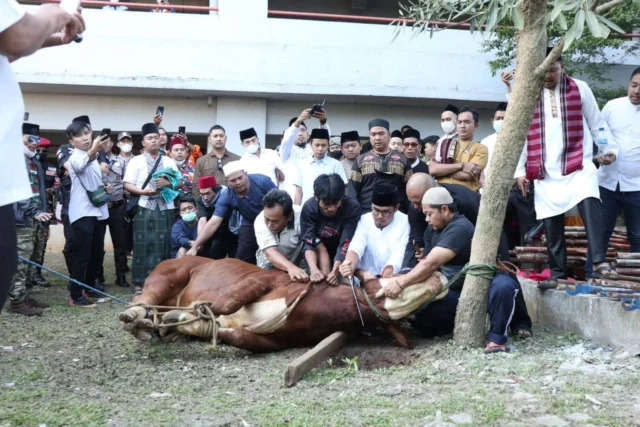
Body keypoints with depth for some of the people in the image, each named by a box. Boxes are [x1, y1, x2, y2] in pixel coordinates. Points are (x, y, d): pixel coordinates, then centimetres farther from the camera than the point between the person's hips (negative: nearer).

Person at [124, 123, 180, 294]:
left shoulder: (169, 162, 16)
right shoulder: (136, 161, 6)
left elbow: (179, 183, 11)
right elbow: (127, 184, -2)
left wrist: (168, 183, -10)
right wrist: (144, 191, -17)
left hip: (165, 207, 3)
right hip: (145, 207, -3)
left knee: (163, 245, 1)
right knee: (143, 245, -4)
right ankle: (139, 282, 1)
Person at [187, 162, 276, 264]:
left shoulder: (262, 181, -26)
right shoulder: (226, 197, -19)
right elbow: (213, 223, -21)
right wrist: (195, 246, -26)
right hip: (251, 224, 2)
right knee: (243, 261, 2)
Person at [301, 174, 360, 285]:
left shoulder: (352, 207, -26)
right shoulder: (309, 207, -21)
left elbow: (345, 243, -29)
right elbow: (309, 243, -25)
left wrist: (335, 271, -41)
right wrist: (314, 269, -40)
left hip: (343, 257, -2)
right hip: (320, 253, 3)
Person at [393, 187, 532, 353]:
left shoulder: (460, 228, -27)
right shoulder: (432, 230, 3)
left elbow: (432, 264, -35)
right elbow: (425, 264, 0)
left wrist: (400, 283, -34)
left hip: (485, 285, -8)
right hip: (459, 291, 8)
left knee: (503, 286, -42)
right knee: (424, 315, -12)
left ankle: (497, 338, -26)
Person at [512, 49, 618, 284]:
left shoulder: (580, 88, 4)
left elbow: (597, 123, 7)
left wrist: (610, 149, -7)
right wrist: (520, 170, 7)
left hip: (579, 165, -2)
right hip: (546, 172, 2)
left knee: (590, 205, -25)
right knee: (551, 224, 3)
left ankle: (599, 261, -27)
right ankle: (557, 272, 12)